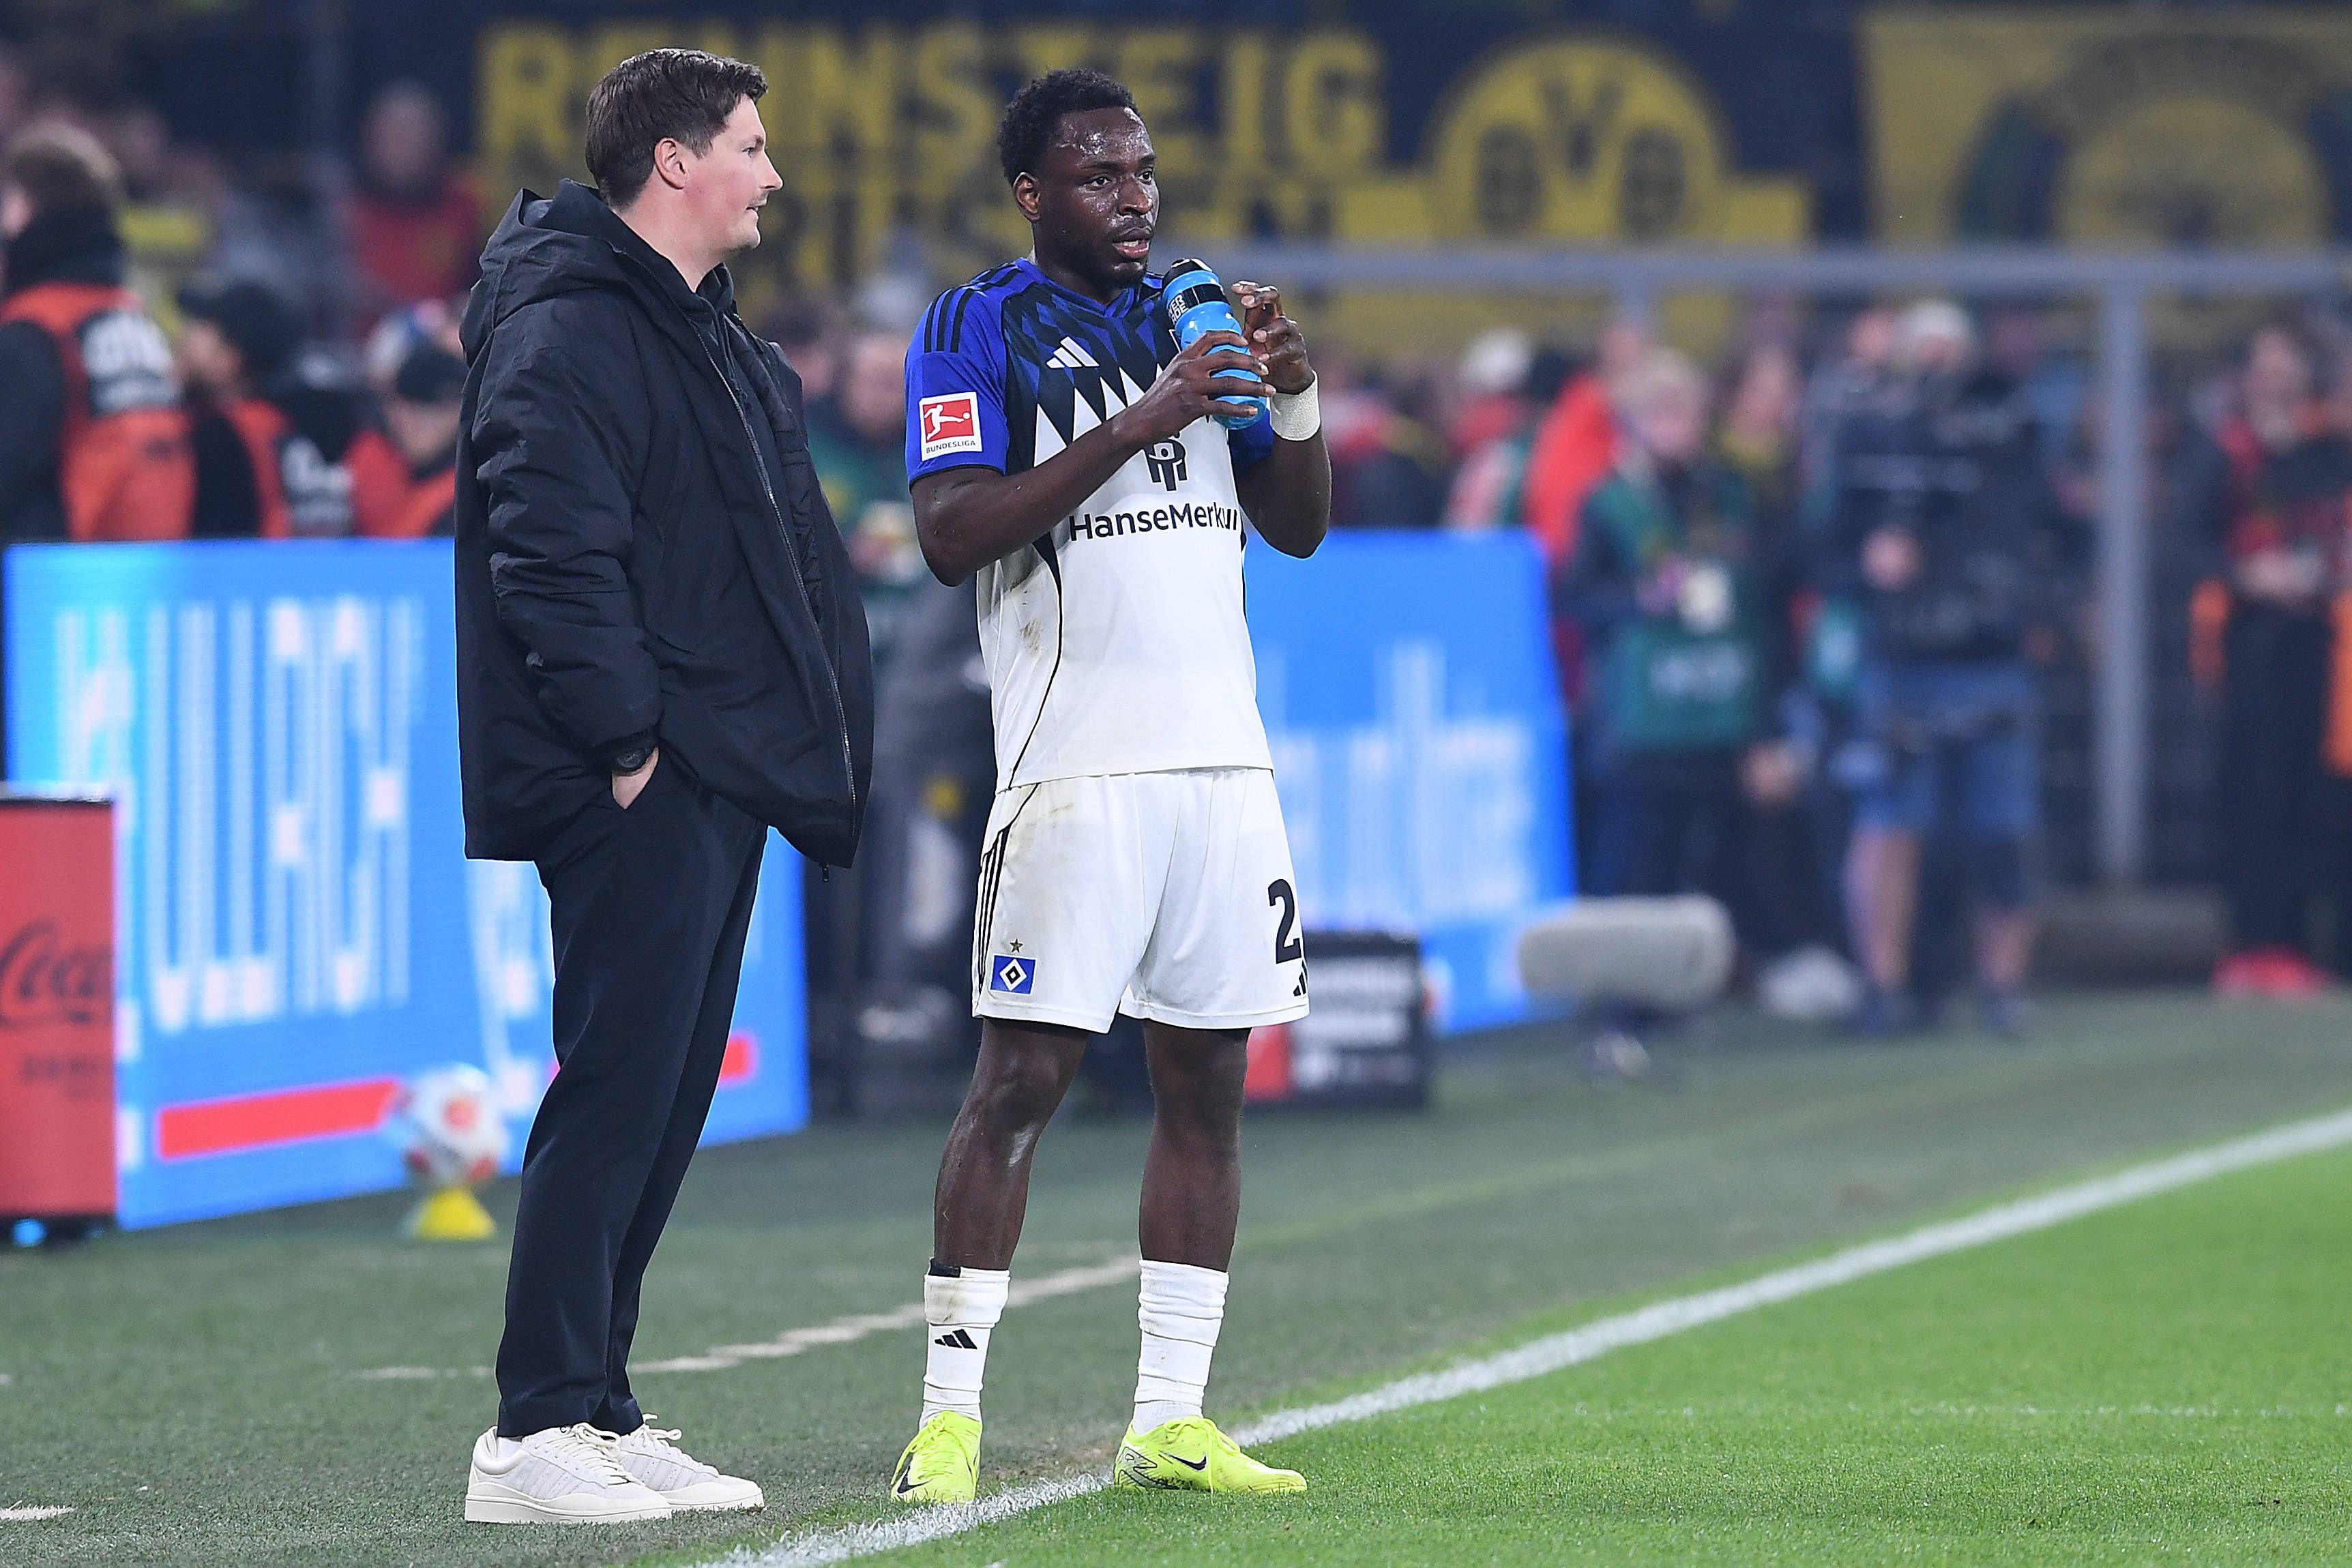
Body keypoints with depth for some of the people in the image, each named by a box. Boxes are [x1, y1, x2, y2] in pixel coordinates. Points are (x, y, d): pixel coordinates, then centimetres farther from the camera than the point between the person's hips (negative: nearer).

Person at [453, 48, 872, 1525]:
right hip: (636, 790, -10)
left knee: (665, 1102, 11)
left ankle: (599, 1411, 16)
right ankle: (537, 1434, -9)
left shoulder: (710, 335, 20)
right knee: (617, 1094, -11)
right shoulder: (570, 330, -12)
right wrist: (624, 736, -20)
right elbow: (553, 554, -21)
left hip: (718, 779, 10)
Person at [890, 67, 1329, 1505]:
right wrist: (1134, 429, -20)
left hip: (1221, 756, 6)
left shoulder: (1192, 314, 16)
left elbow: (1300, 528, 17)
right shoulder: (979, 329, -2)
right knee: (1022, 1079, -9)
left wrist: (1294, 394, -1)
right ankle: (949, 1414, -5)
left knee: (1209, 1084, 5)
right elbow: (953, 533, -15)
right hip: (1076, 764, -6)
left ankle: (1171, 1422, 8)